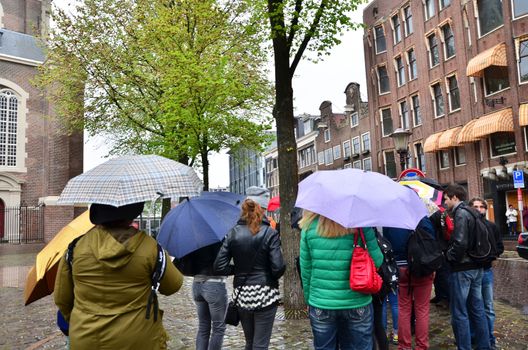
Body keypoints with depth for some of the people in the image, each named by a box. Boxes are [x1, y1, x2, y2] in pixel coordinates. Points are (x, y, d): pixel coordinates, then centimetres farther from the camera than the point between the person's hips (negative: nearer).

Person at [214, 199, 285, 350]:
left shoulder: (233, 233, 1)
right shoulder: (270, 233, -7)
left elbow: (219, 267, -3)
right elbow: (278, 268, -14)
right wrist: (271, 277, 7)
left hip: (241, 295, 4)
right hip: (264, 295, -3)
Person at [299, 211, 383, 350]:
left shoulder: (310, 225, -4)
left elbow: (305, 268, 1)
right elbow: (377, 261, -5)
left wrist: (309, 299, 13)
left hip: (320, 305, 1)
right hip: (357, 304, -1)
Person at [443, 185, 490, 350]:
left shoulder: (461, 213, -15)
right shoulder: (471, 212, 12)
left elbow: (460, 243, -25)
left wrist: (448, 256, -9)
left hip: (462, 269, -9)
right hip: (476, 267, 9)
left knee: (459, 313, 0)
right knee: (477, 309, 17)